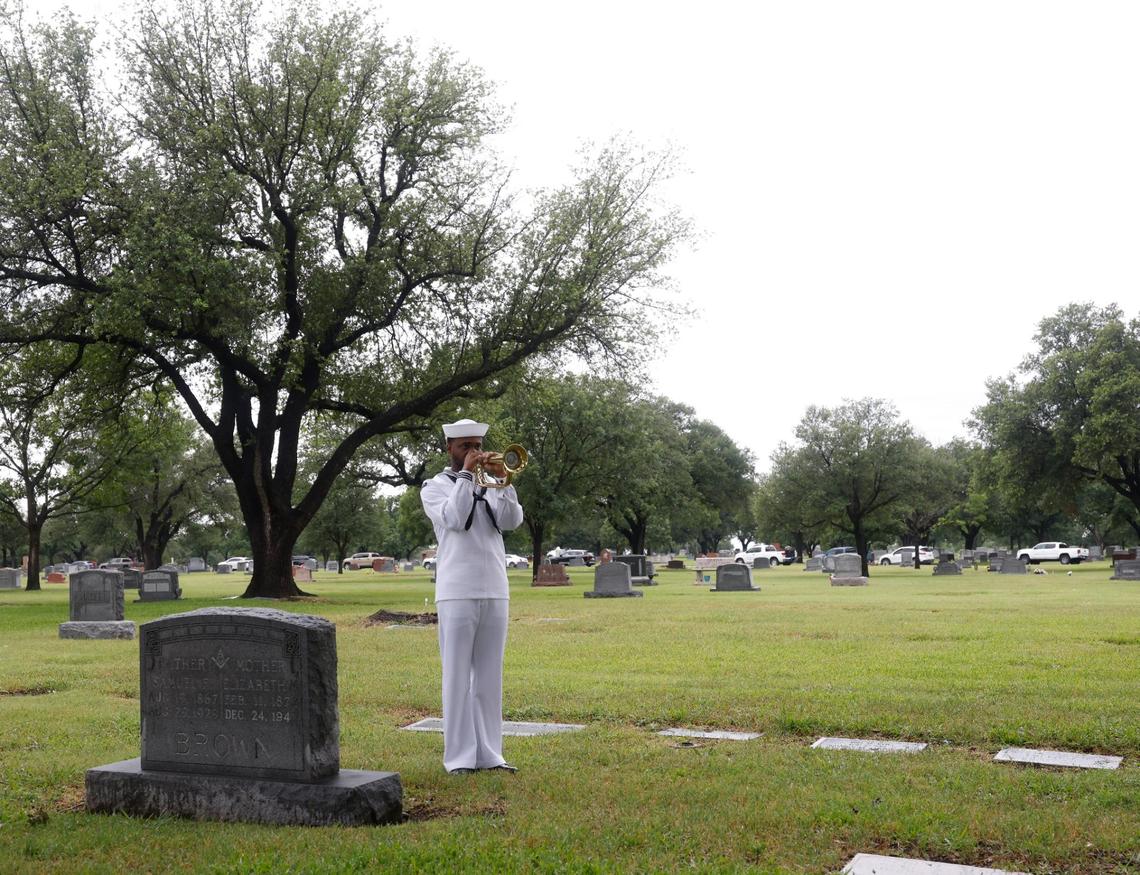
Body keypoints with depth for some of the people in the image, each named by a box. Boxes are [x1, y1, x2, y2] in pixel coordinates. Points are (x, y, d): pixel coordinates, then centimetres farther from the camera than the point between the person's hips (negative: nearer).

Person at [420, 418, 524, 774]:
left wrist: (503, 479, -9)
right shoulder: (435, 486, 5)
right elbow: (454, 518, -14)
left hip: (495, 591, 4)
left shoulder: (490, 485, 17)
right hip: (457, 593, -4)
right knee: (458, 675, -1)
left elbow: (511, 521, 0)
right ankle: (460, 757, 4)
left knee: (489, 675, 7)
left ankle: (489, 753, 13)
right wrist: (466, 474, -10)